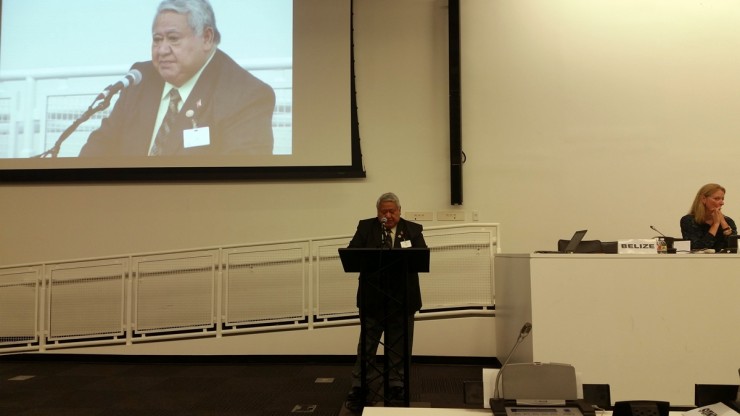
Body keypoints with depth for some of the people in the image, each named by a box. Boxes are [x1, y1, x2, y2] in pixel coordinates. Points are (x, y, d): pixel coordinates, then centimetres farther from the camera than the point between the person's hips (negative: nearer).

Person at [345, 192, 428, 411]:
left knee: (399, 345, 9)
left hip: (403, 297, 1)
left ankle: (396, 387, 20)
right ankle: (359, 387, 14)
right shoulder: (366, 227, 3)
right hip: (372, 296, -1)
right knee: (367, 343, 6)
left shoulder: (413, 229, 4)